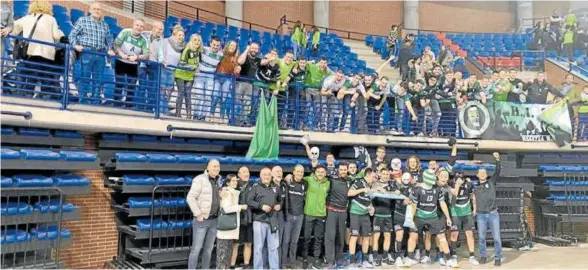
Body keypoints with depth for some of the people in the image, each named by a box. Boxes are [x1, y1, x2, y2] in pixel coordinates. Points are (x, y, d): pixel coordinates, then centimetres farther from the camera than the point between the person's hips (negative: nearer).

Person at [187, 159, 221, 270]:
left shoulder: (219, 181, 10)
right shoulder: (200, 180, -11)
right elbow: (190, 198, -16)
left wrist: (219, 214, 9)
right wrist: (198, 215, -18)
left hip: (214, 220, 6)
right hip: (202, 220, -6)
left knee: (209, 249, 11)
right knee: (196, 249, -3)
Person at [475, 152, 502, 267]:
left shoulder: (491, 182, 6)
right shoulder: (475, 187, 10)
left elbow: (497, 171, -8)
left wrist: (497, 160, -20)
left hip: (493, 214, -1)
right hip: (480, 215, 1)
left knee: (496, 237, -2)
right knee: (481, 237, 5)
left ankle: (498, 257, 8)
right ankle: (483, 256, 19)